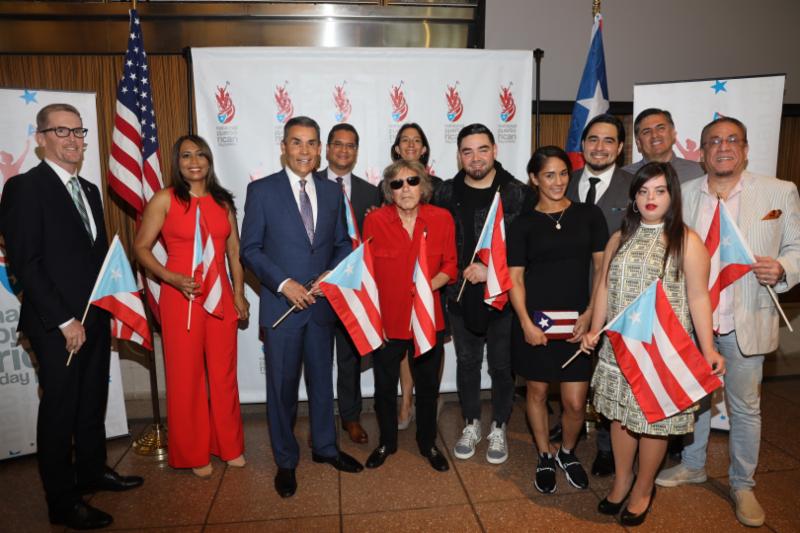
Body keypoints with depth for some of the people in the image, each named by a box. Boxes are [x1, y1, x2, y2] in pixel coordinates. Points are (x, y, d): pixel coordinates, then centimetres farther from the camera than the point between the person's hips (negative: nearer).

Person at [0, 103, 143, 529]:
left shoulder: (89, 191, 14)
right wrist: (64, 321, -17)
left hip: (96, 319, 7)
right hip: (57, 327, -7)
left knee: (92, 403, 17)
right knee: (59, 410, 5)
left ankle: (92, 471, 35)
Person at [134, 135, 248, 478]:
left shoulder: (222, 201, 10)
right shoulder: (164, 199, -1)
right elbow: (141, 247, -2)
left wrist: (238, 293, 8)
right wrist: (172, 278, -15)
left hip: (220, 295, 3)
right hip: (180, 296, -3)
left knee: (224, 372, 9)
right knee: (186, 375, 6)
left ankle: (229, 445, 26)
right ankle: (193, 453, 22)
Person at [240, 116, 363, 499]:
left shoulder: (332, 192, 7)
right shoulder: (261, 190, -5)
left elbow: (343, 244, 11)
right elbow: (250, 249, -6)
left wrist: (331, 274, -8)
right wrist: (283, 284, -16)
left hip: (322, 303, 4)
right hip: (281, 304, -3)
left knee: (322, 379, 16)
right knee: (282, 386, 8)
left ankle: (325, 447, 36)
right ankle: (286, 461, 27)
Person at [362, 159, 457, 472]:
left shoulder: (442, 219, -7)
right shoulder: (374, 220, -10)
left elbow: (450, 265, 1)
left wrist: (430, 284, -18)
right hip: (387, 320, -1)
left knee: (428, 386, 18)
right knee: (385, 387, 16)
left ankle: (427, 443, 42)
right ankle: (387, 442, 42)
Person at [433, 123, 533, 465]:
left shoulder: (518, 194, -7)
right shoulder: (446, 194, 1)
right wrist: (461, 271, -6)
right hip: (462, 296, 2)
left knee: (502, 366, 11)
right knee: (467, 363, 16)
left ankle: (498, 429, 31)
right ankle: (471, 425, 35)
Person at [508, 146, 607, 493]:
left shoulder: (589, 215, 4)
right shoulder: (523, 224, 2)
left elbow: (601, 268, 4)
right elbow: (515, 278, -2)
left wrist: (589, 314, -5)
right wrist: (526, 323, -11)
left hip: (577, 323, 1)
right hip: (535, 321, 0)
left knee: (576, 403, 1)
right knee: (537, 391, 11)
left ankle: (568, 452, 32)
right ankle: (545, 457, 33)